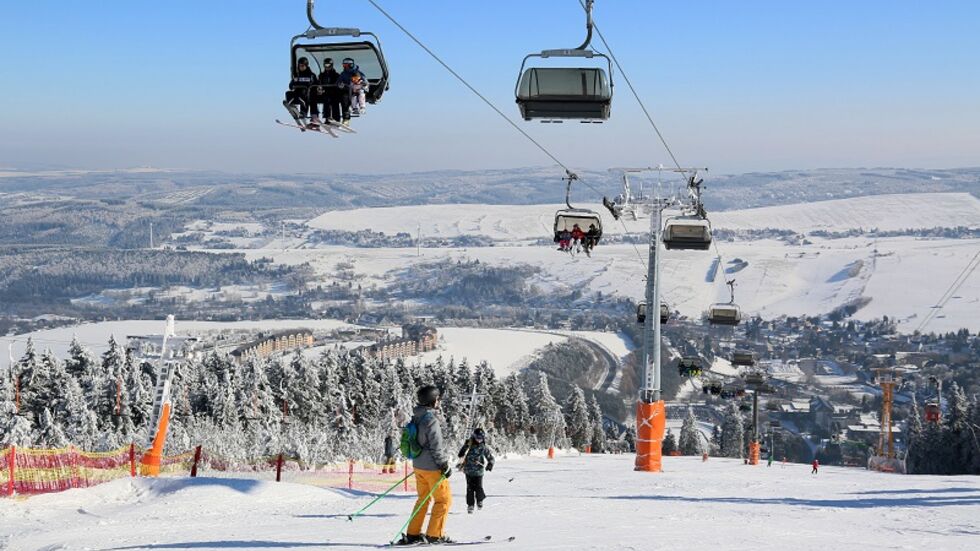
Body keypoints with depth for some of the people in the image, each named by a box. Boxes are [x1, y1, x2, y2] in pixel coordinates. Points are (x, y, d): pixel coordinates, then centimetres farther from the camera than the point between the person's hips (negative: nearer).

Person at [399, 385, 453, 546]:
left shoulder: (416, 418, 5)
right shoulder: (431, 420, -21)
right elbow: (436, 447, -21)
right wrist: (445, 465, -13)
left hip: (418, 465, 8)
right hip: (432, 467, -8)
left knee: (423, 499, 19)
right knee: (444, 500, 4)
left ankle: (412, 534, 18)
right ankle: (434, 535, 4)